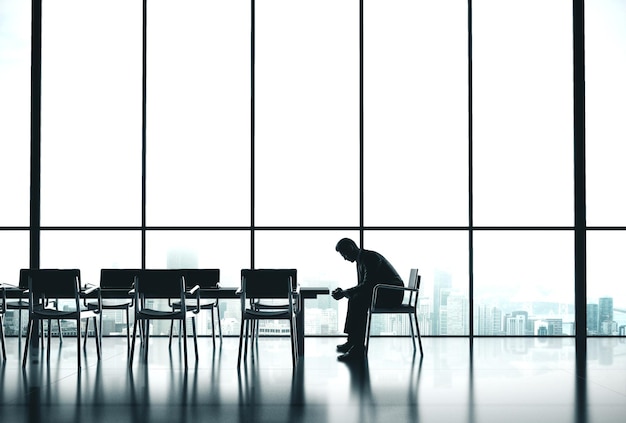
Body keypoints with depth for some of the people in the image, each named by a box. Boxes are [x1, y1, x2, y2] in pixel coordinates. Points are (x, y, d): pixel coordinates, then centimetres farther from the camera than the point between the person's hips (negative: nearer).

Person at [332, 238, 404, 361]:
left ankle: (358, 349, -28)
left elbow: (367, 285, -24)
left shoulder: (370, 257, -15)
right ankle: (352, 343, -5)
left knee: (359, 301, -26)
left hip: (392, 294, -10)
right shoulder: (360, 260, 15)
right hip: (382, 293, 10)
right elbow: (361, 286, 14)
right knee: (355, 299, -2)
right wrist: (343, 292, -2)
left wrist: (344, 293, -21)